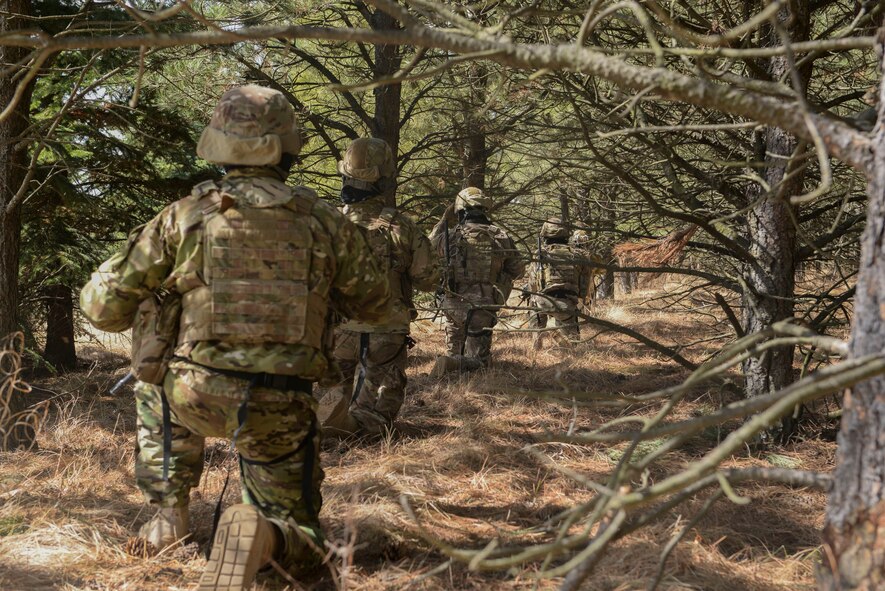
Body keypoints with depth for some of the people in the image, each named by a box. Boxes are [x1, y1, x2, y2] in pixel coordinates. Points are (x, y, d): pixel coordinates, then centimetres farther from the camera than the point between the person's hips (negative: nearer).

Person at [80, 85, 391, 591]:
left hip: (201, 394, 1)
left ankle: (170, 512, 23)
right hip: (283, 407, -1)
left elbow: (103, 306, 4)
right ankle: (259, 535, -22)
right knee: (301, 540, 15)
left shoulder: (185, 216, -1)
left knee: (158, 398, 38)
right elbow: (376, 306, 17)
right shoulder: (324, 221, 2)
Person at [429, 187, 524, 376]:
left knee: (455, 352, 24)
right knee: (479, 360, 2)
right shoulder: (501, 236, -3)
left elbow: (431, 243, 17)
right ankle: (451, 364, -23)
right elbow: (518, 269, 10)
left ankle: (452, 360, -4)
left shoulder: (453, 235, -5)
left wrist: (445, 221, 25)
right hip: (483, 308, -2)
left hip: (454, 305, 2)